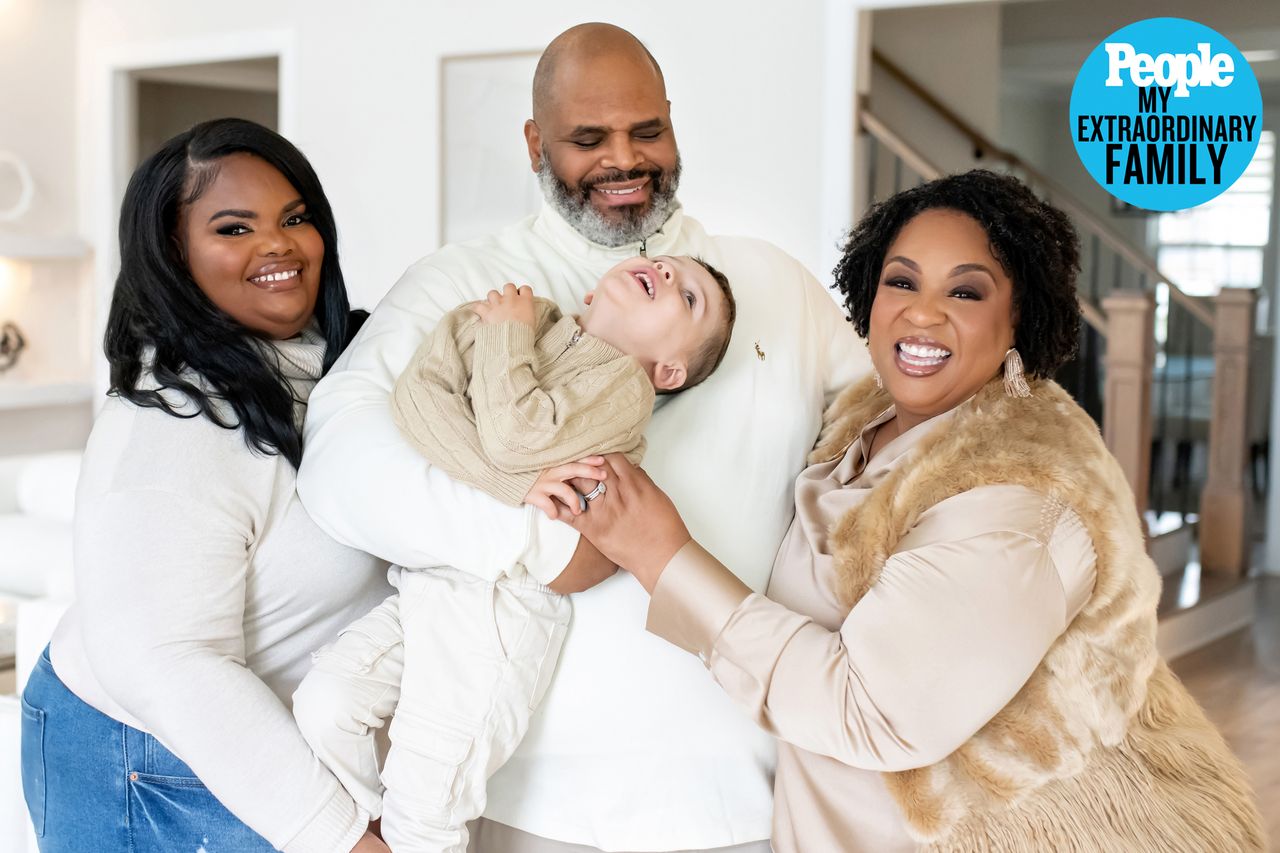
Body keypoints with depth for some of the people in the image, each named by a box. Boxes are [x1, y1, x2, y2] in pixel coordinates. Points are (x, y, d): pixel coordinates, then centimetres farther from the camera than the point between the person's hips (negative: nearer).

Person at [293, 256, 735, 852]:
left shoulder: (624, 385, -4)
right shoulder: (494, 316, 10)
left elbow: (516, 435, -20)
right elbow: (417, 394, -7)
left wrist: (507, 334, -5)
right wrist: (513, 482, -16)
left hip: (502, 603, -5)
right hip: (424, 580, 5)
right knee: (323, 702, -4)